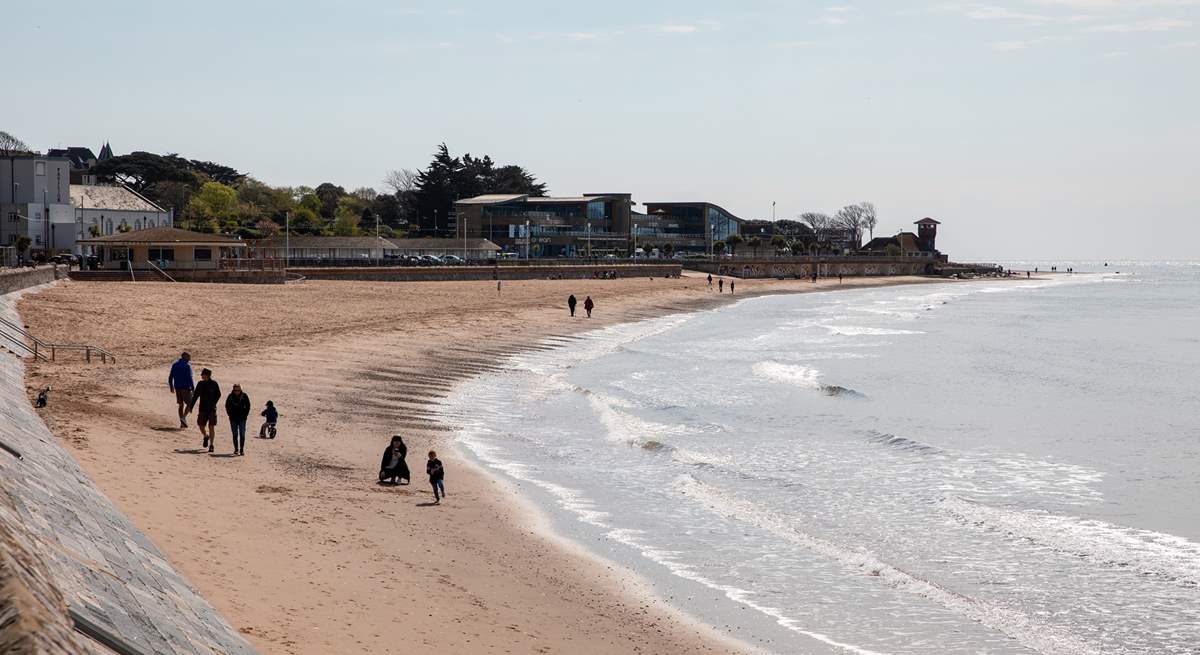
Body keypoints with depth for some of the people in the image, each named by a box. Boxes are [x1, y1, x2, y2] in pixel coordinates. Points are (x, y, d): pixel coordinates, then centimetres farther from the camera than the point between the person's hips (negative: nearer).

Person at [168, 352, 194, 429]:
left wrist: (171, 387, 21)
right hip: (185, 388, -6)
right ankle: (184, 417, -16)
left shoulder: (174, 365, 10)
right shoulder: (187, 366, -12)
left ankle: (182, 423, 10)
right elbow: (189, 378, -17)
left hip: (177, 388, 6)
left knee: (181, 405, 12)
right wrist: (193, 388, -14)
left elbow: (170, 377, 13)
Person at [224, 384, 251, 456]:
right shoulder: (230, 396, -2)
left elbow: (248, 406, 5)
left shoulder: (244, 396, -5)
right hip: (233, 419, 1)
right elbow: (227, 406, 10)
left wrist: (245, 414, -1)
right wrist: (230, 414, 4)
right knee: (235, 434, 4)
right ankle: (236, 449, 13)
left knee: (242, 434, -7)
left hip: (242, 418, -1)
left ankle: (242, 449, -4)